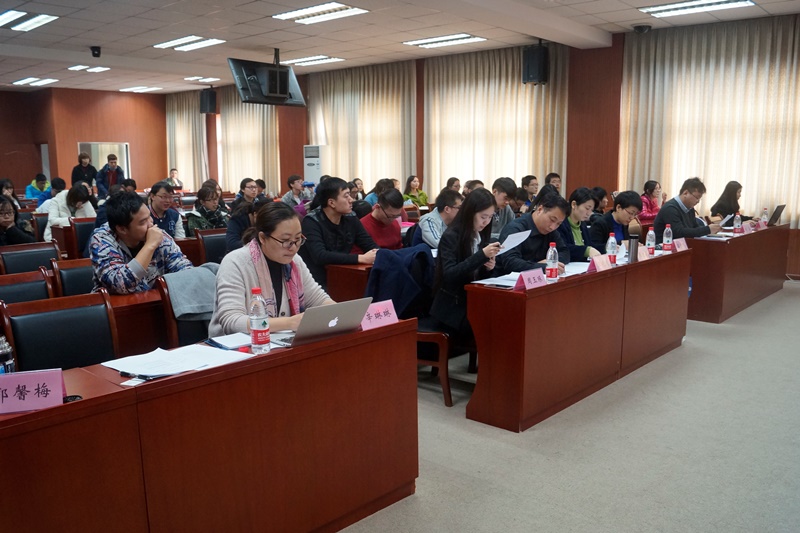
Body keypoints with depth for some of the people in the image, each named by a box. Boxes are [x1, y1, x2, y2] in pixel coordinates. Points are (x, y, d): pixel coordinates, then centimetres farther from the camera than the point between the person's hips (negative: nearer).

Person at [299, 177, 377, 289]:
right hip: (316, 283, -6)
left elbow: (371, 246, 3)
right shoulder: (311, 222, -14)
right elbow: (320, 256, -28)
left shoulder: (351, 218, 4)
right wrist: (361, 258, -33)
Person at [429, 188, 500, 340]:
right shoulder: (450, 237, -12)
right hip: (452, 307, -6)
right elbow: (449, 275, -23)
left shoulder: (483, 236, 8)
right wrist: (482, 255, -28)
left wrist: (488, 268, -11)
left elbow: (480, 276, 13)